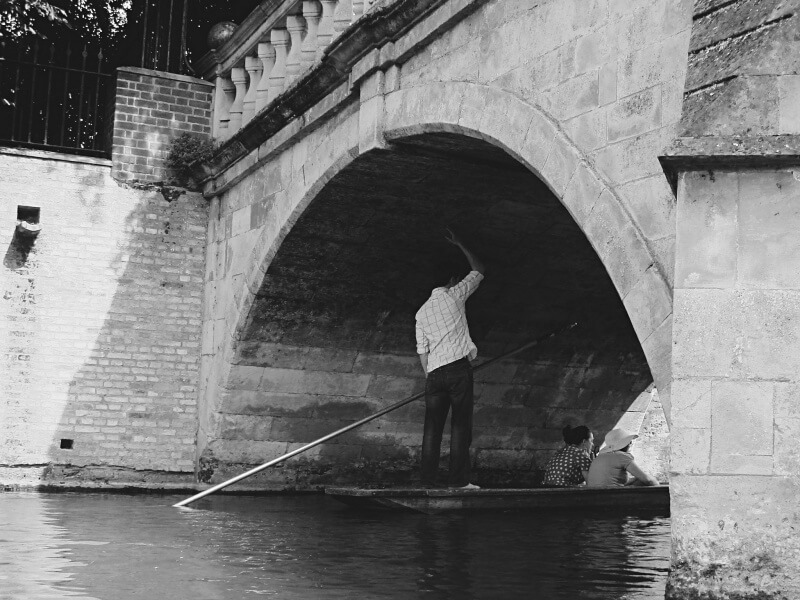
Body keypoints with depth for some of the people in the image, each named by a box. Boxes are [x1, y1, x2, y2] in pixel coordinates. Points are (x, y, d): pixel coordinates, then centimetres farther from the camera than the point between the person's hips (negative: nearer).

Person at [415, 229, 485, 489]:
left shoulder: (422, 312, 17)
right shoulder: (454, 294, 4)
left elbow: (422, 350, 13)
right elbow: (479, 270, 17)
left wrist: (429, 376, 16)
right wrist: (459, 245, 25)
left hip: (434, 373, 5)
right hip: (459, 367, -5)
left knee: (432, 427, 3)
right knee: (460, 424, -5)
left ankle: (427, 480, -1)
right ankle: (458, 480, -9)